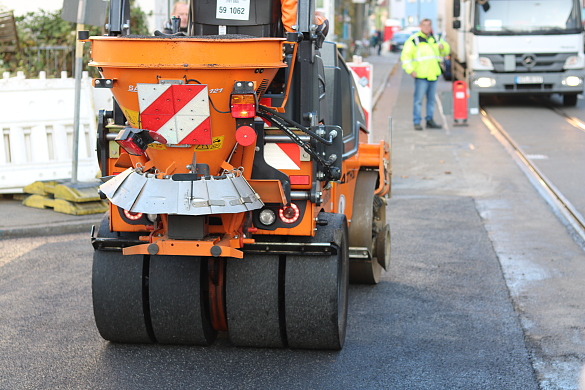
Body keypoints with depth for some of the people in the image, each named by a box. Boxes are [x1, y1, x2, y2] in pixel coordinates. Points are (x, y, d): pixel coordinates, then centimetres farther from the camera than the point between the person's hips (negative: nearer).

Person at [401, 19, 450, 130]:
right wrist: (410, 70, -14)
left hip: (433, 75, 6)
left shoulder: (435, 39, 16)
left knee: (431, 99, 11)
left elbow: (446, 50, 26)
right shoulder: (414, 40, -2)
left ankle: (430, 120, 19)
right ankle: (417, 122, -2)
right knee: (418, 99, -7)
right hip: (421, 75, -6)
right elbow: (405, 56, -5)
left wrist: (443, 47, 2)